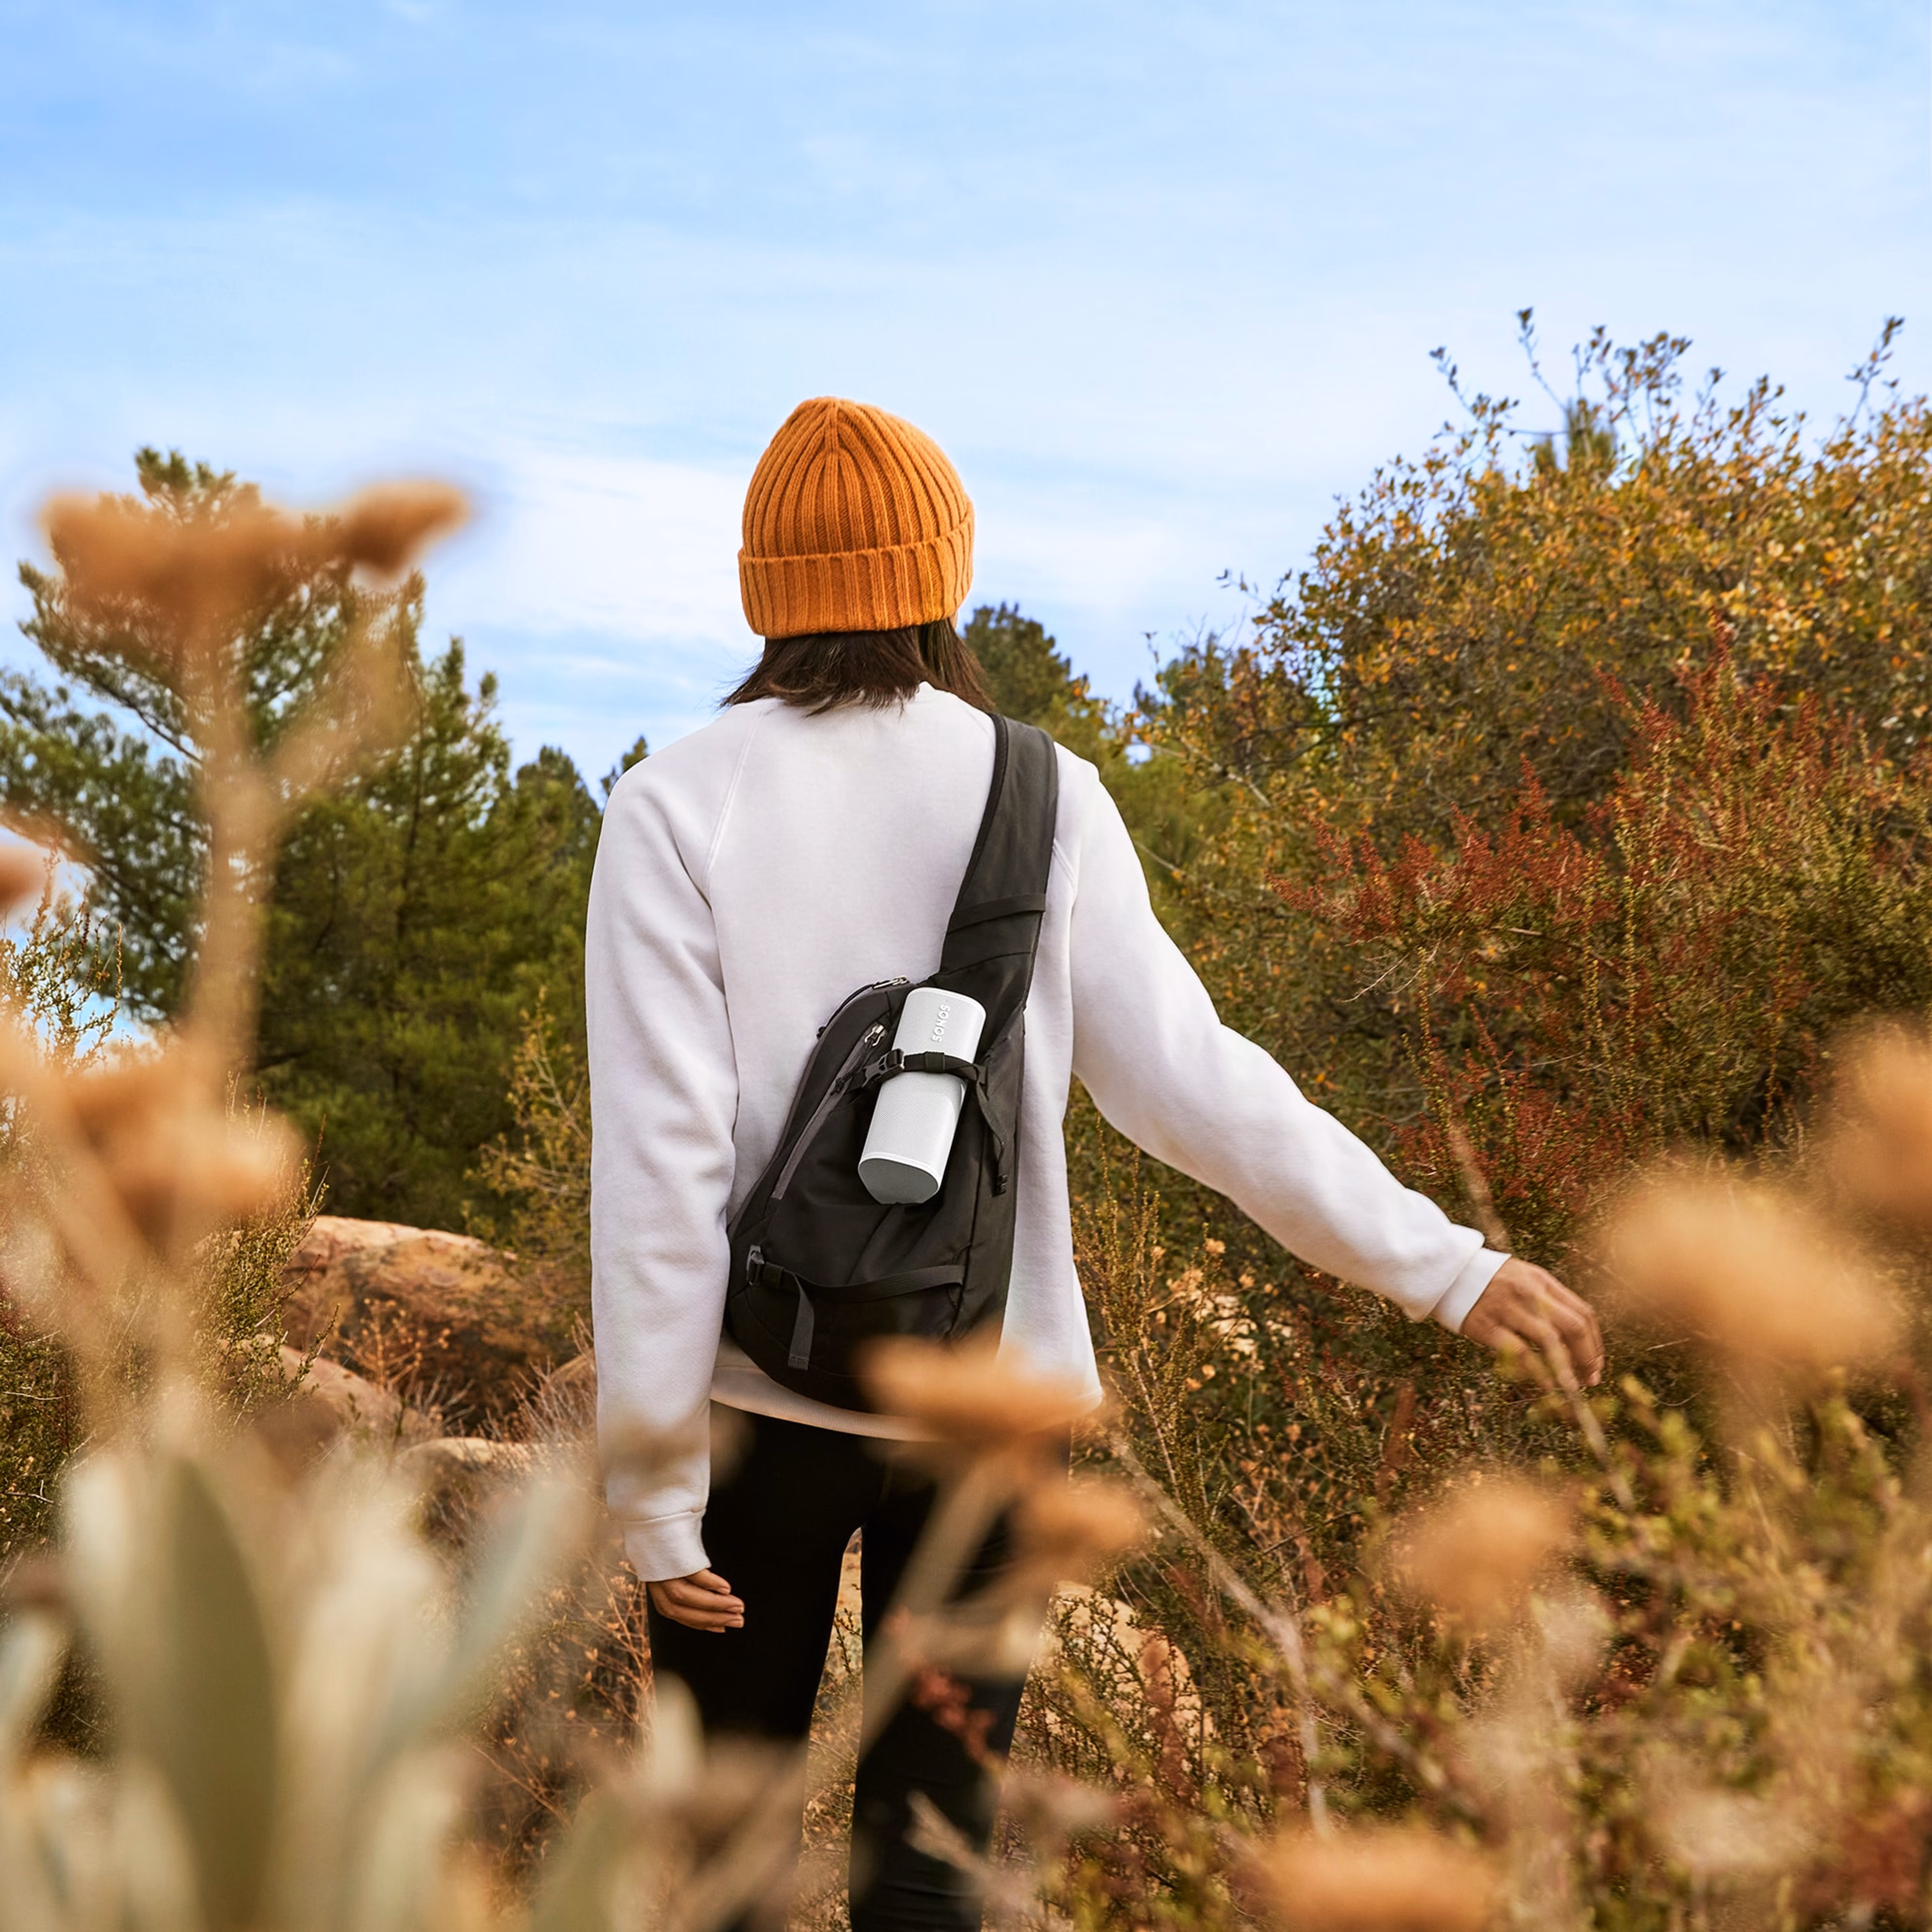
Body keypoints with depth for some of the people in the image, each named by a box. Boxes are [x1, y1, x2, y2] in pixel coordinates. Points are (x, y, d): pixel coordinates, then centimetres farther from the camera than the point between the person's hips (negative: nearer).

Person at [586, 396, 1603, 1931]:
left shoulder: (677, 809, -7)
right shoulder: (1046, 801, -1)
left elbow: (659, 1157, -12)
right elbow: (1191, 1082, -4)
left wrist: (653, 1479, -7)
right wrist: (1446, 1267, 4)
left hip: (761, 1395, -1)